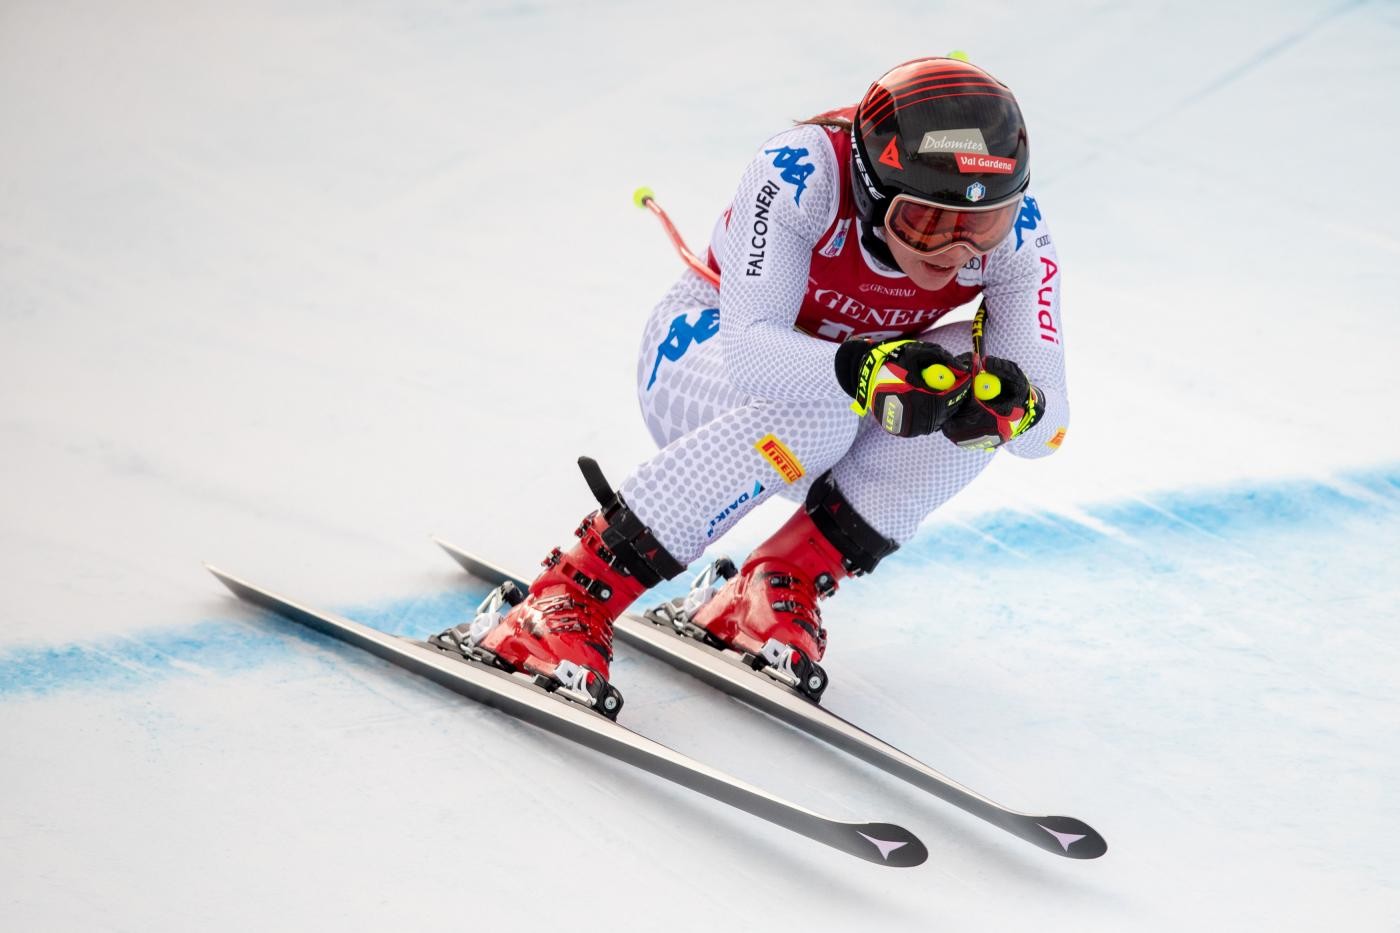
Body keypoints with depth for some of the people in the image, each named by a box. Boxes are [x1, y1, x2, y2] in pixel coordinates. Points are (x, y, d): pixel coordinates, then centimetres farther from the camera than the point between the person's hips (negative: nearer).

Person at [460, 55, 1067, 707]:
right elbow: (750, 345, -41)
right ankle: (572, 599, -29)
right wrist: (863, 368, -59)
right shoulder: (803, 174, -34)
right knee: (813, 403, -37)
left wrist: (1010, 407, -49)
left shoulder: (1013, 233, -24)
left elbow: (1048, 424, -26)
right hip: (707, 356, -4)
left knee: (974, 374, -25)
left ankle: (785, 585, -15)